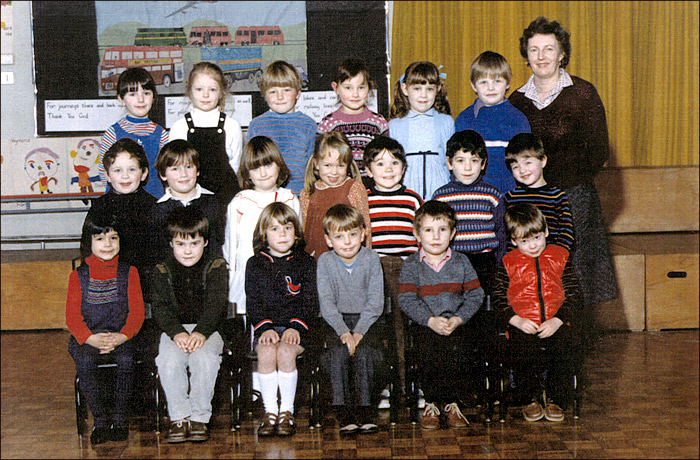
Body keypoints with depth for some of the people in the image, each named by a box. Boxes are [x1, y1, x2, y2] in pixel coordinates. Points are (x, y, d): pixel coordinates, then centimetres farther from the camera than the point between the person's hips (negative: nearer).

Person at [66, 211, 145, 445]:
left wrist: (122, 336, -17)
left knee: (126, 359, -30)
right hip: (87, 338, 0)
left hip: (121, 336, 0)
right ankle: (100, 419, -16)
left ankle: (120, 418, -15)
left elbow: (137, 312, 2)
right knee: (84, 362, -29)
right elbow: (72, 316, 1)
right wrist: (90, 338, -18)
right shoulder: (78, 276, 7)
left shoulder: (129, 272, 8)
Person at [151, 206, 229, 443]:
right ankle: (178, 417, -15)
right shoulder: (163, 271, 8)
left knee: (204, 358, -32)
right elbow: (161, 307, -2)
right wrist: (177, 333, -20)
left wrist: (202, 332, -22)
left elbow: (216, 305, -6)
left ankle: (200, 417, -16)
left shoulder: (215, 267, 5)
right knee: (169, 360, -30)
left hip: (207, 328, -1)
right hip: (174, 329, 1)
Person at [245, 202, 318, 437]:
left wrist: (296, 327, -13)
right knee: (266, 352, -30)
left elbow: (310, 302, 3)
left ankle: (287, 411, -19)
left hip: (296, 327, -1)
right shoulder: (255, 264, 11)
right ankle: (270, 411, -21)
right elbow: (254, 302, 5)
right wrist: (265, 327, -12)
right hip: (265, 326, 1)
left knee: (285, 352, -30)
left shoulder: (306, 263, 9)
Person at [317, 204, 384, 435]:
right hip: (336, 321, 0)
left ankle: (366, 413, -21)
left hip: (367, 321, 0)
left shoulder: (371, 259, 1)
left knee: (363, 353, -30)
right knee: (339, 353, -30)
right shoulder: (325, 262, 1)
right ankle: (345, 416, -24)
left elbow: (375, 302, -5)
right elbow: (326, 303, -5)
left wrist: (359, 332, -18)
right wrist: (344, 332, -20)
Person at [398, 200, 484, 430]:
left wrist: (457, 319, -11)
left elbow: (475, 295, 5)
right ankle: (432, 402, -10)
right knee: (429, 348, -27)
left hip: (455, 323, 1)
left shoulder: (460, 262, 11)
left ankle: (445, 402, -8)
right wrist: (431, 320, -16)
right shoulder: (411, 265, 6)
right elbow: (406, 299, -4)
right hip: (424, 325, -1)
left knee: (454, 348, -25)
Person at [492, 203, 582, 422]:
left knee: (565, 349, -30)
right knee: (522, 353, -31)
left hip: (555, 324, 1)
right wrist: (517, 320, -11)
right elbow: (498, 299, 6)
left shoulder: (560, 257, 12)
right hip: (523, 325, -1)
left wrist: (557, 320, -7)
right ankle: (532, 398, -1)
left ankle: (552, 398, -4)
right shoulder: (508, 264, 9)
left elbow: (573, 295, 9)